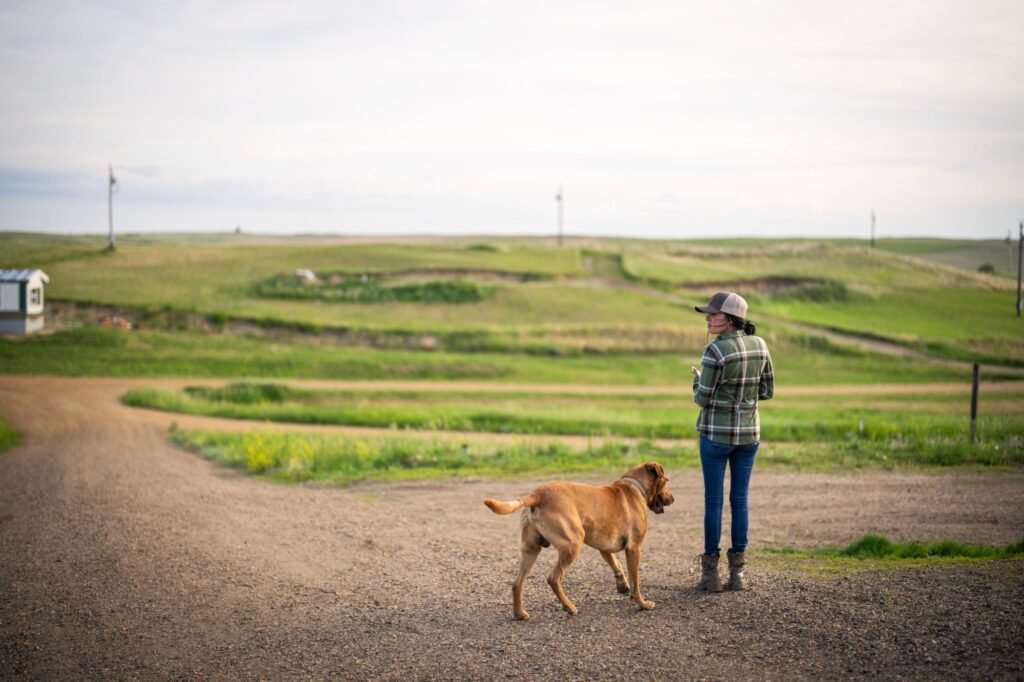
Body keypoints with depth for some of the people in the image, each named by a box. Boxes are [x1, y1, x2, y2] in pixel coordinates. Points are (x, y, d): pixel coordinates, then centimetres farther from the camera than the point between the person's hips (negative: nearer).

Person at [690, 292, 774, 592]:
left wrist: (697, 379, 9)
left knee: (713, 500, 5)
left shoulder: (715, 350, -18)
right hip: (748, 431, 5)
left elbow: (702, 399, -13)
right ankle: (736, 572, 11)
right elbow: (767, 391, 7)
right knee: (739, 500, 12)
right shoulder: (759, 345, 1)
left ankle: (710, 573, 8)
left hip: (716, 432, -5)